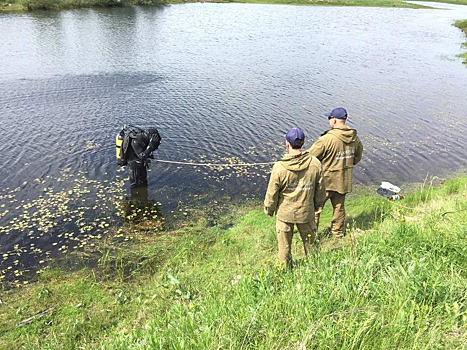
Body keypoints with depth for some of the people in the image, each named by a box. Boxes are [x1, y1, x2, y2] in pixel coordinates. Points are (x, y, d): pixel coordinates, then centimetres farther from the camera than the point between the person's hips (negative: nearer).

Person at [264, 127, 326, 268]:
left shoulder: (279, 167, -22)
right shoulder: (315, 164, -13)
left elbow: (272, 193, -13)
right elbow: (321, 188, -1)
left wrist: (269, 209, 5)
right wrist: (318, 204, 17)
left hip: (285, 213, -2)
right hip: (306, 212, 2)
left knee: (284, 245, 17)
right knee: (310, 241, 24)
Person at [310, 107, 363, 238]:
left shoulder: (327, 139, -23)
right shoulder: (354, 138, -1)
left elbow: (311, 157, -16)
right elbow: (357, 157, 14)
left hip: (326, 180, -6)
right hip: (344, 180, 6)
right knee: (339, 207, 19)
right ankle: (338, 233, 32)